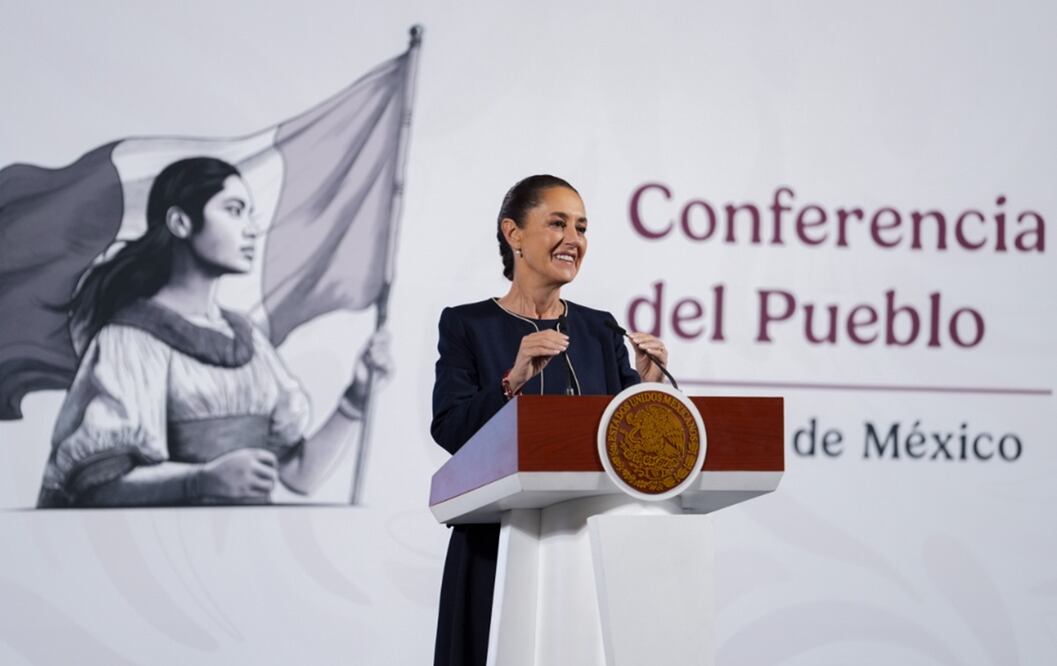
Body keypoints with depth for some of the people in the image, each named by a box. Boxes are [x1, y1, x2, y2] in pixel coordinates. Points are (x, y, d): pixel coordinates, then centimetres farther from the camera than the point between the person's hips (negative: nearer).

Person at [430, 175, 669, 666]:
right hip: (500, 547, -3)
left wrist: (649, 384, -12)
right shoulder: (466, 326, -1)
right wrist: (514, 380, -26)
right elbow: (450, 431, -13)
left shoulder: (599, 330, 10)